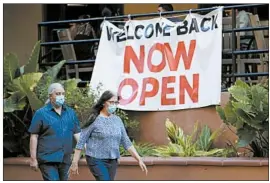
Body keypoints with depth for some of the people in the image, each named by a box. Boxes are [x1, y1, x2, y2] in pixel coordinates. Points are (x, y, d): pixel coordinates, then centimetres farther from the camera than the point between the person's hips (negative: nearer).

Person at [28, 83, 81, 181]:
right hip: (48, 159, -5)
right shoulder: (41, 113, -3)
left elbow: (77, 133, 11)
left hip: (65, 159, 5)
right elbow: (34, 136, -3)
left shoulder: (71, 113, 10)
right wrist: (33, 159, -6)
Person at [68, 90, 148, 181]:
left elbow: (126, 142, 11)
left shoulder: (117, 120, 8)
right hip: (97, 160, -5)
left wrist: (139, 159, 4)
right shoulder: (94, 120, -7)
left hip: (112, 161, 5)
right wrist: (75, 163, -8)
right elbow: (81, 142, -5)